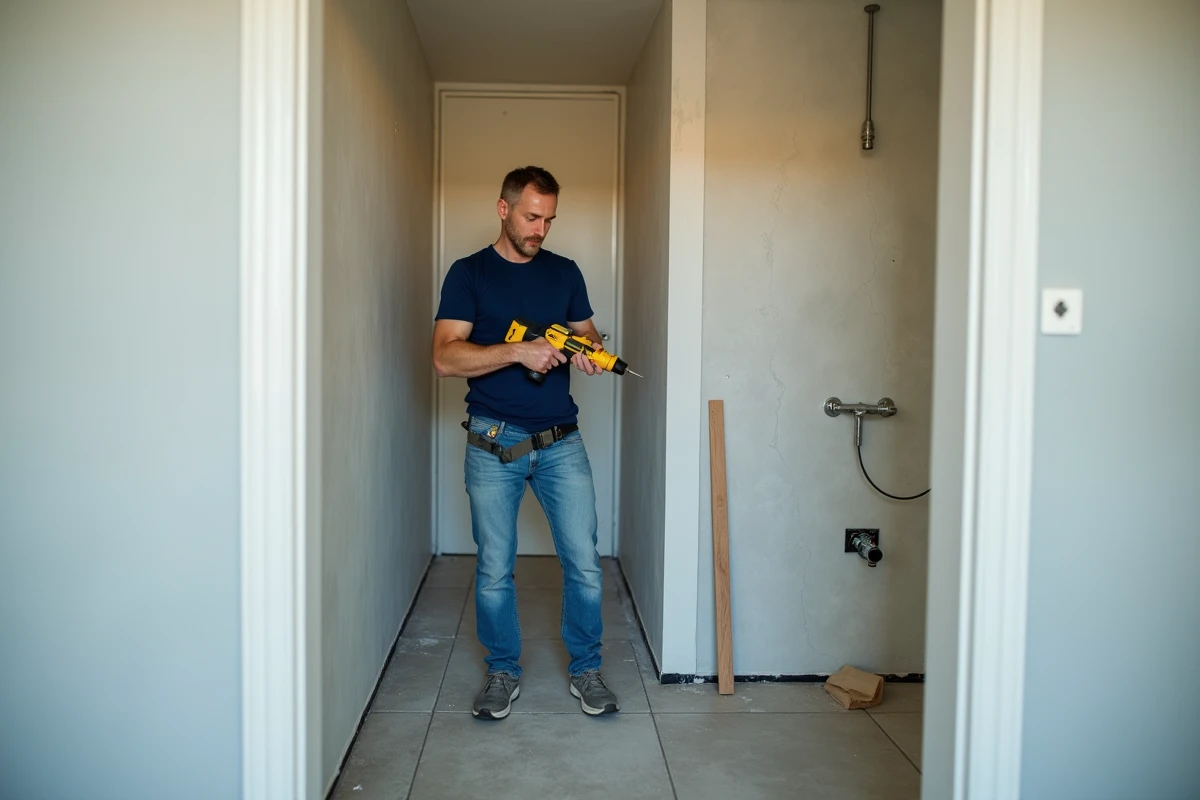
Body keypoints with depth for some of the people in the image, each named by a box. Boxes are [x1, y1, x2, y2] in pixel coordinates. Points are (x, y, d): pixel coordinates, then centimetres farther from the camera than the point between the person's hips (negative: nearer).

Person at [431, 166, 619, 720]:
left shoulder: (565, 272, 10)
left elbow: (587, 334, 16)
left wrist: (588, 353, -8)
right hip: (493, 444, -2)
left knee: (584, 564, 1)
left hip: (561, 441, 2)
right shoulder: (469, 274, -1)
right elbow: (445, 357, -11)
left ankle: (585, 670, 19)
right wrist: (518, 351, -22)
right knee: (494, 569, 6)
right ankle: (502, 672, 24)